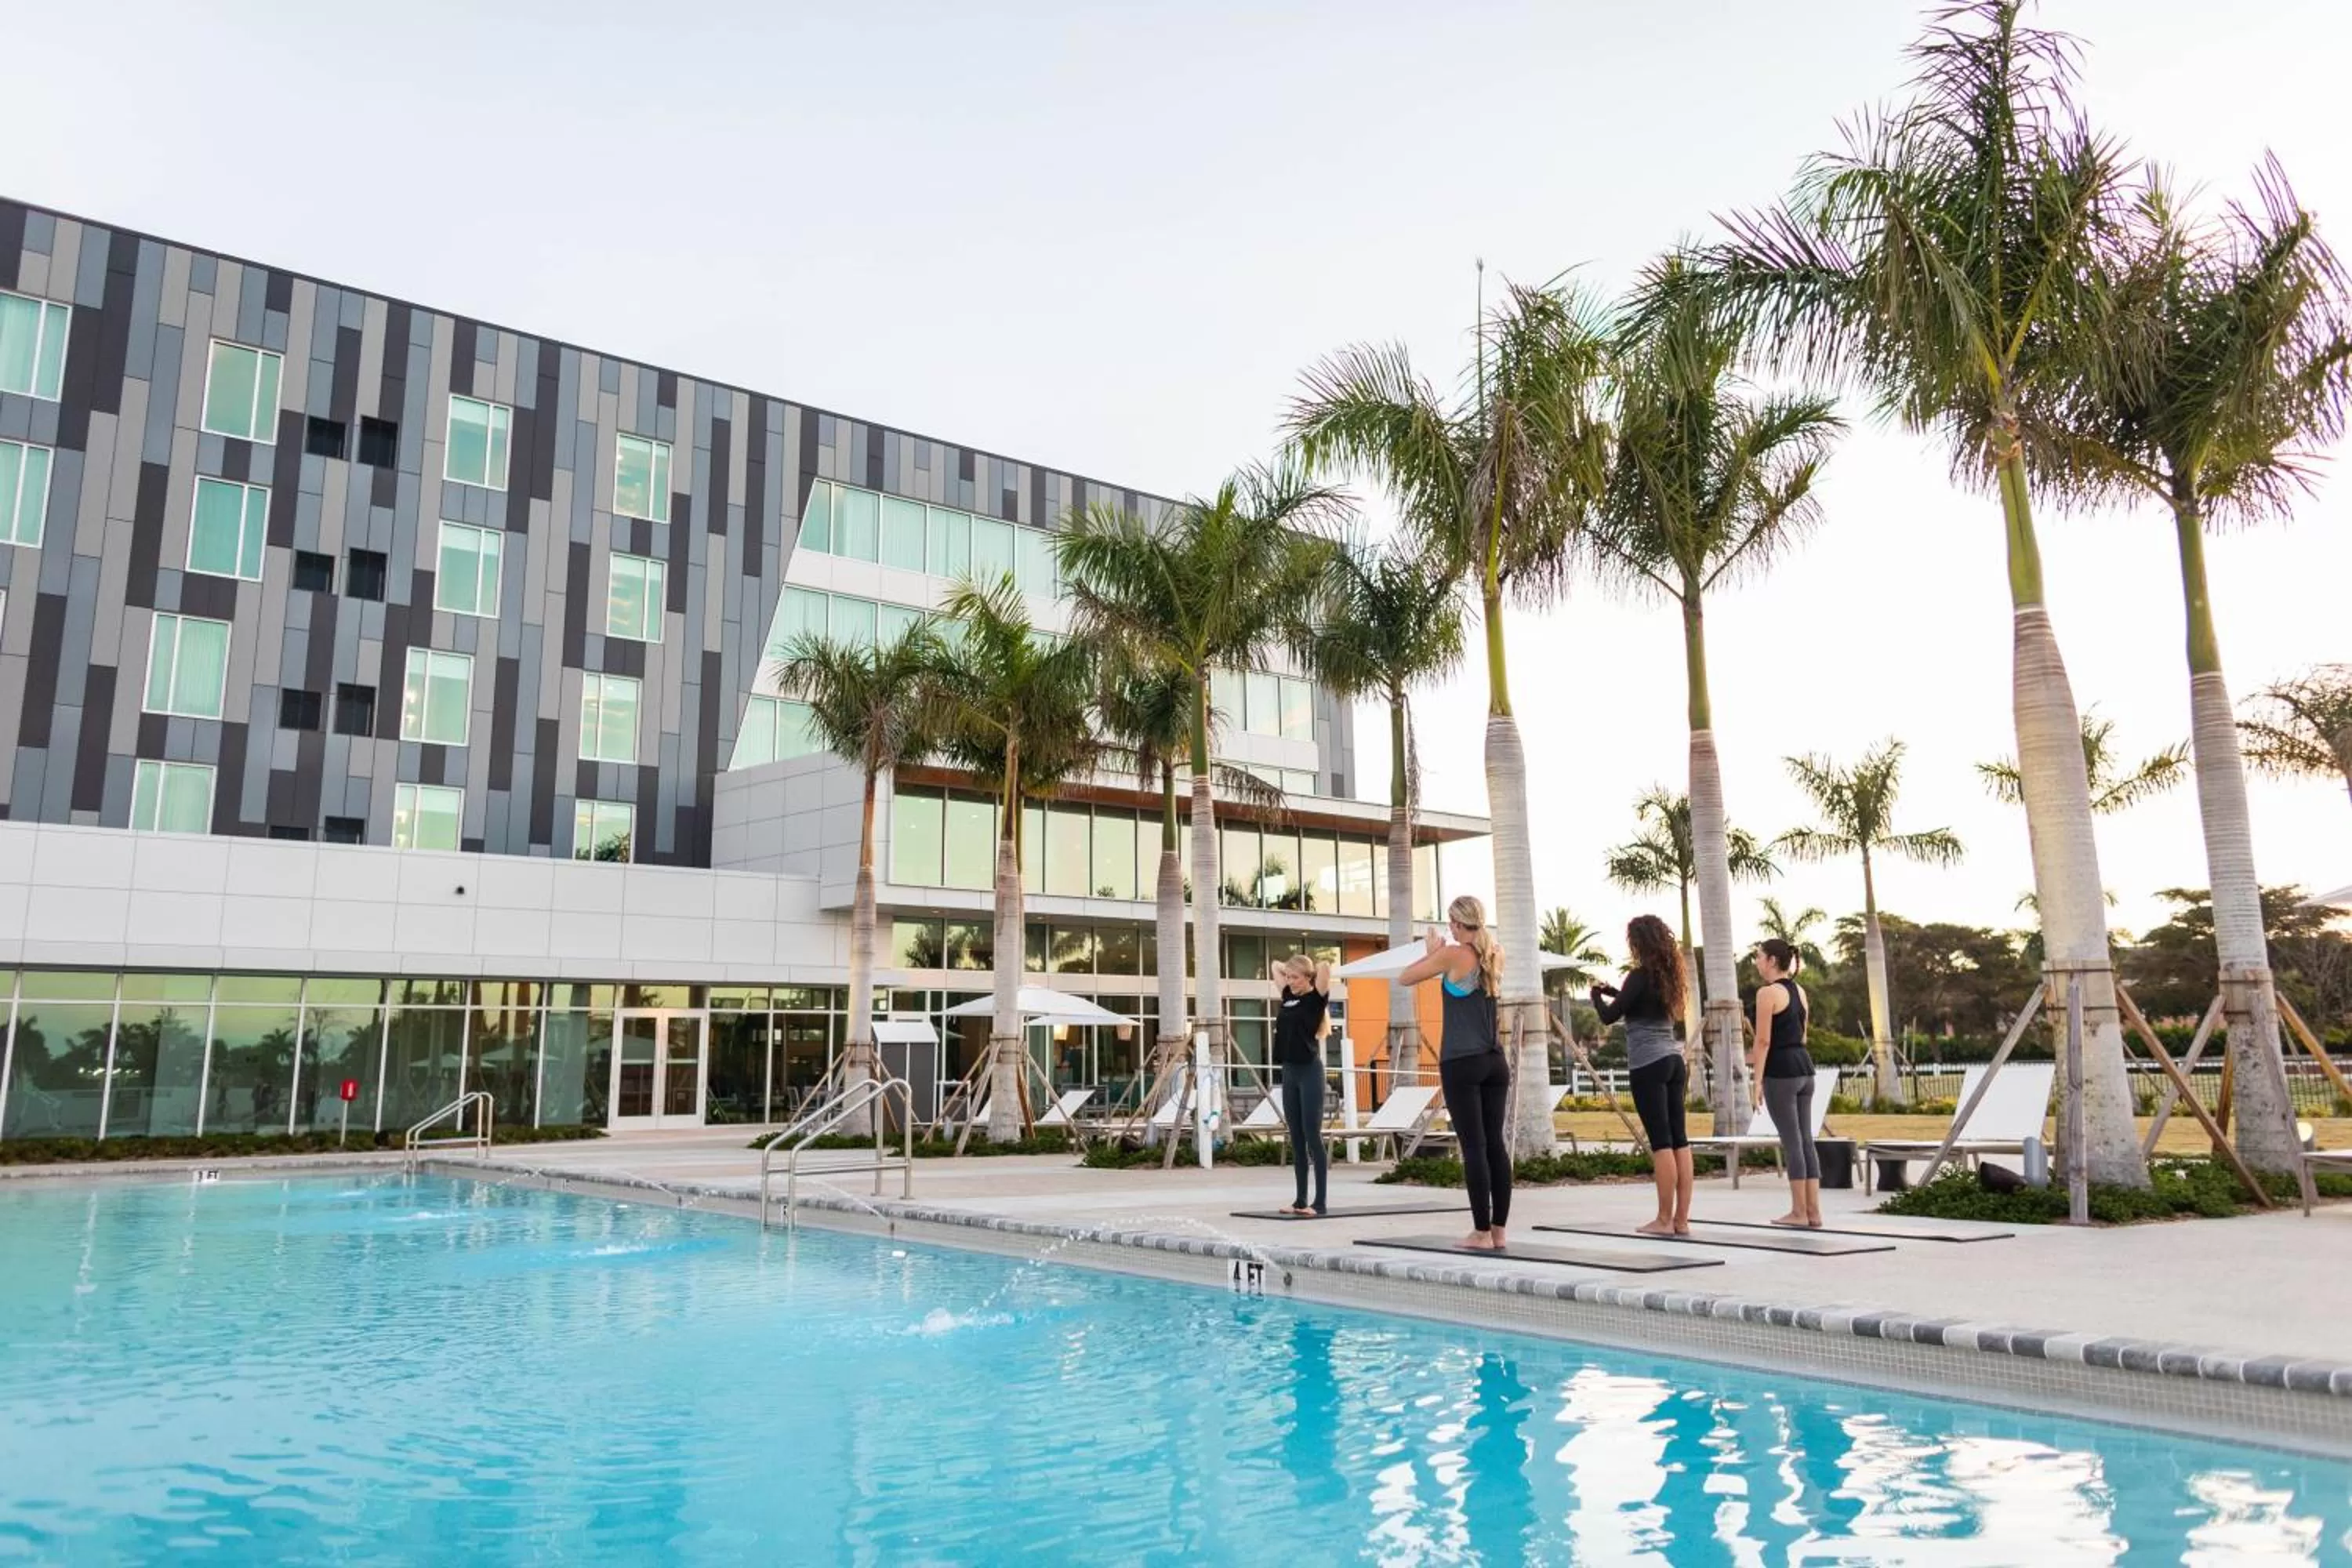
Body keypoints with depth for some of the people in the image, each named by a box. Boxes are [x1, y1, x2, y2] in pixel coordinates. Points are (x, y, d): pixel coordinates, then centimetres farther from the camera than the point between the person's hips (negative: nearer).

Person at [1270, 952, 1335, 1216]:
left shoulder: (1316, 998, -7)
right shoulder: (1288, 996, 12)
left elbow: (1325, 967, -22)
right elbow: (1276, 966, 26)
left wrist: (1315, 970, -3)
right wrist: (1291, 970, 15)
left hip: (1310, 1071, -7)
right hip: (1289, 1072, 7)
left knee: (1313, 1136, -6)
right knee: (1296, 1139, 9)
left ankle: (1321, 1201, -2)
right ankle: (1301, 1200, 14)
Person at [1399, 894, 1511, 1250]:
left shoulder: (1453, 955, -8)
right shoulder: (1495, 954, 9)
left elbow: (1404, 978, 1)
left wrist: (1432, 951, 12)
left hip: (1462, 1063, -6)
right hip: (1495, 1061, 6)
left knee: (1474, 1147, -4)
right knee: (1496, 1144, 7)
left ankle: (1482, 1232, -2)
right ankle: (1499, 1230, 10)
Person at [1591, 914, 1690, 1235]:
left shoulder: (1640, 975, -10)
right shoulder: (1667, 975, 11)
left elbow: (1609, 1016, -8)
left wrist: (1596, 995, 10)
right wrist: (1614, 992, 26)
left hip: (1648, 1064, -7)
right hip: (1674, 1060, 7)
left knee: (1661, 1142, -6)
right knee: (1679, 1139, 5)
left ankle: (1665, 1219, -3)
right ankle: (1682, 1219, 7)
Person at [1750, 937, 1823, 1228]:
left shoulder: (1767, 992, -11)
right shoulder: (1799, 991, 13)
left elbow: (1763, 1041, -15)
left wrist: (1756, 1080, -11)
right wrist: (1758, 1056, 28)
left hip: (1781, 1072, -8)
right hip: (1804, 1067, 8)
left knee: (1791, 1141, -3)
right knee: (1805, 1139, 9)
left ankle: (1799, 1212, 3)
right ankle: (1813, 1211, 10)